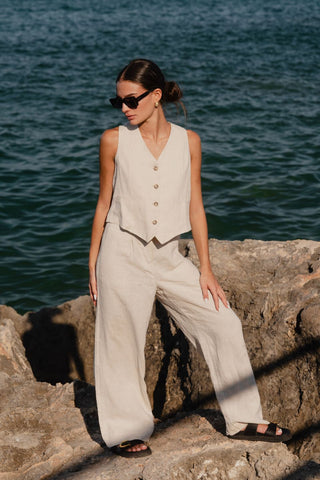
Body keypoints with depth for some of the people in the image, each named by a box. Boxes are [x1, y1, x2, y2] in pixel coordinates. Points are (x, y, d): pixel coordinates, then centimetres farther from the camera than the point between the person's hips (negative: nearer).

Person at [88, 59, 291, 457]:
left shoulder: (188, 141, 2)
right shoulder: (113, 141, -2)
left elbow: (195, 206, 6)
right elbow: (104, 203, 4)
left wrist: (205, 269, 4)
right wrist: (92, 265, 3)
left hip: (168, 256, 3)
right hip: (122, 251, -2)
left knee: (223, 322, 2)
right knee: (123, 342, 2)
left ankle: (243, 420, 16)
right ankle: (127, 430, 20)